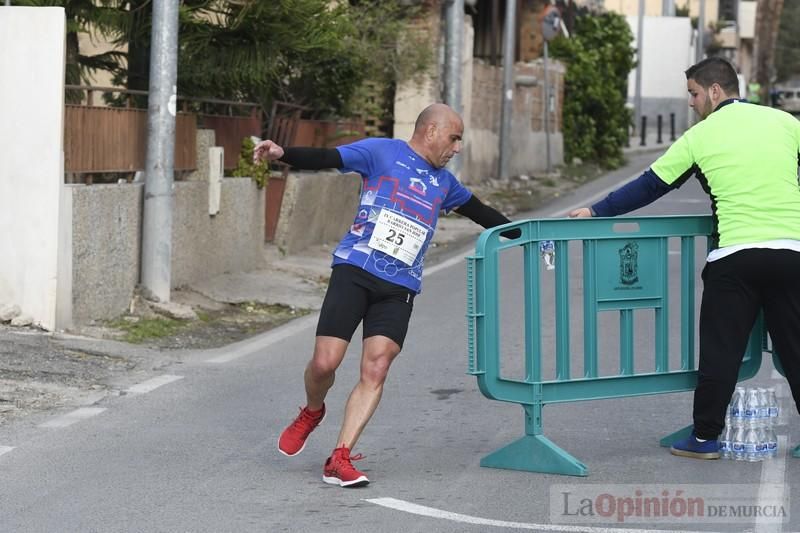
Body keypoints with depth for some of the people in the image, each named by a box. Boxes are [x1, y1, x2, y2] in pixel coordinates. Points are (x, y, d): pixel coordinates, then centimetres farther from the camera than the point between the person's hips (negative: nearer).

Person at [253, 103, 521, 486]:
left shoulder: (444, 182, 21)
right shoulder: (382, 152, 2)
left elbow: (478, 211, 36)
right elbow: (326, 159, -10)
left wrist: (523, 235, 41)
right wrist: (283, 154, -27)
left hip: (400, 287, 5)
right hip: (355, 271, -4)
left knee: (375, 371, -9)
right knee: (325, 362, -9)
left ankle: (339, 461, -6)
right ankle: (311, 413, 25)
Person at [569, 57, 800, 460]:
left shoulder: (700, 136, 3)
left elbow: (649, 187, 8)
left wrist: (596, 211, 18)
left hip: (735, 254, -2)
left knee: (720, 351, 7)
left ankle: (705, 437, 13)